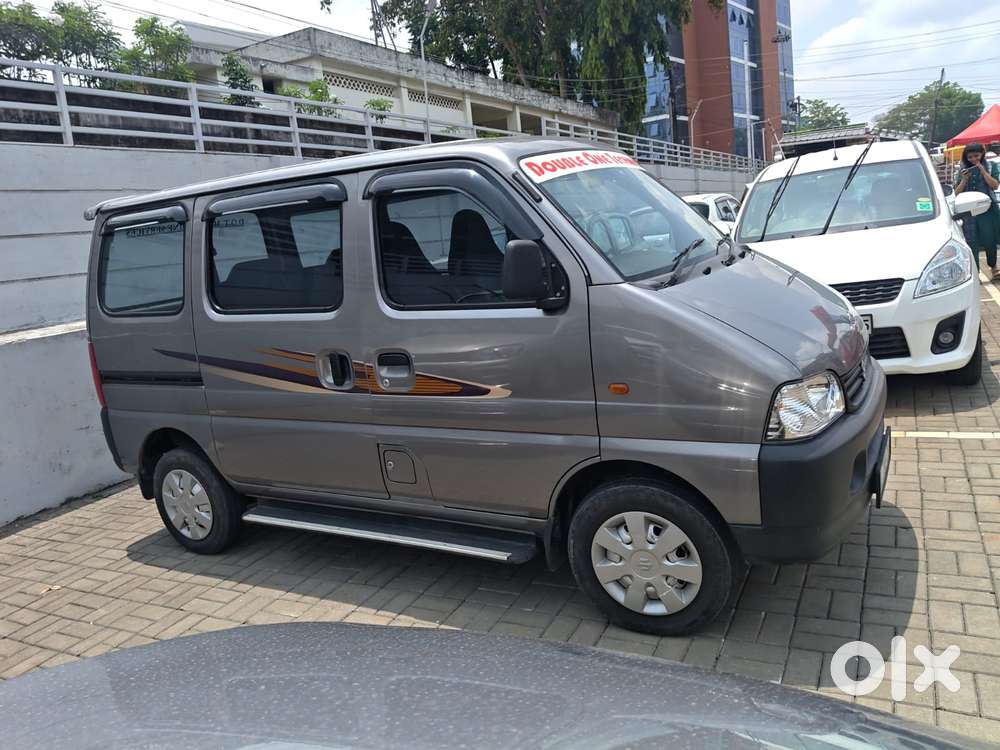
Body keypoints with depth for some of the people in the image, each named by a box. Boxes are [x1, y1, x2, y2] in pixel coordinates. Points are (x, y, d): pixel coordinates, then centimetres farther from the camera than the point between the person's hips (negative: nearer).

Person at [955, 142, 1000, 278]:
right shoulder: (963, 170, 7)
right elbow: (957, 193, 6)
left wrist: (982, 170, -11)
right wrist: (964, 180, -11)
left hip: (988, 208, -1)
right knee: (972, 243, -2)